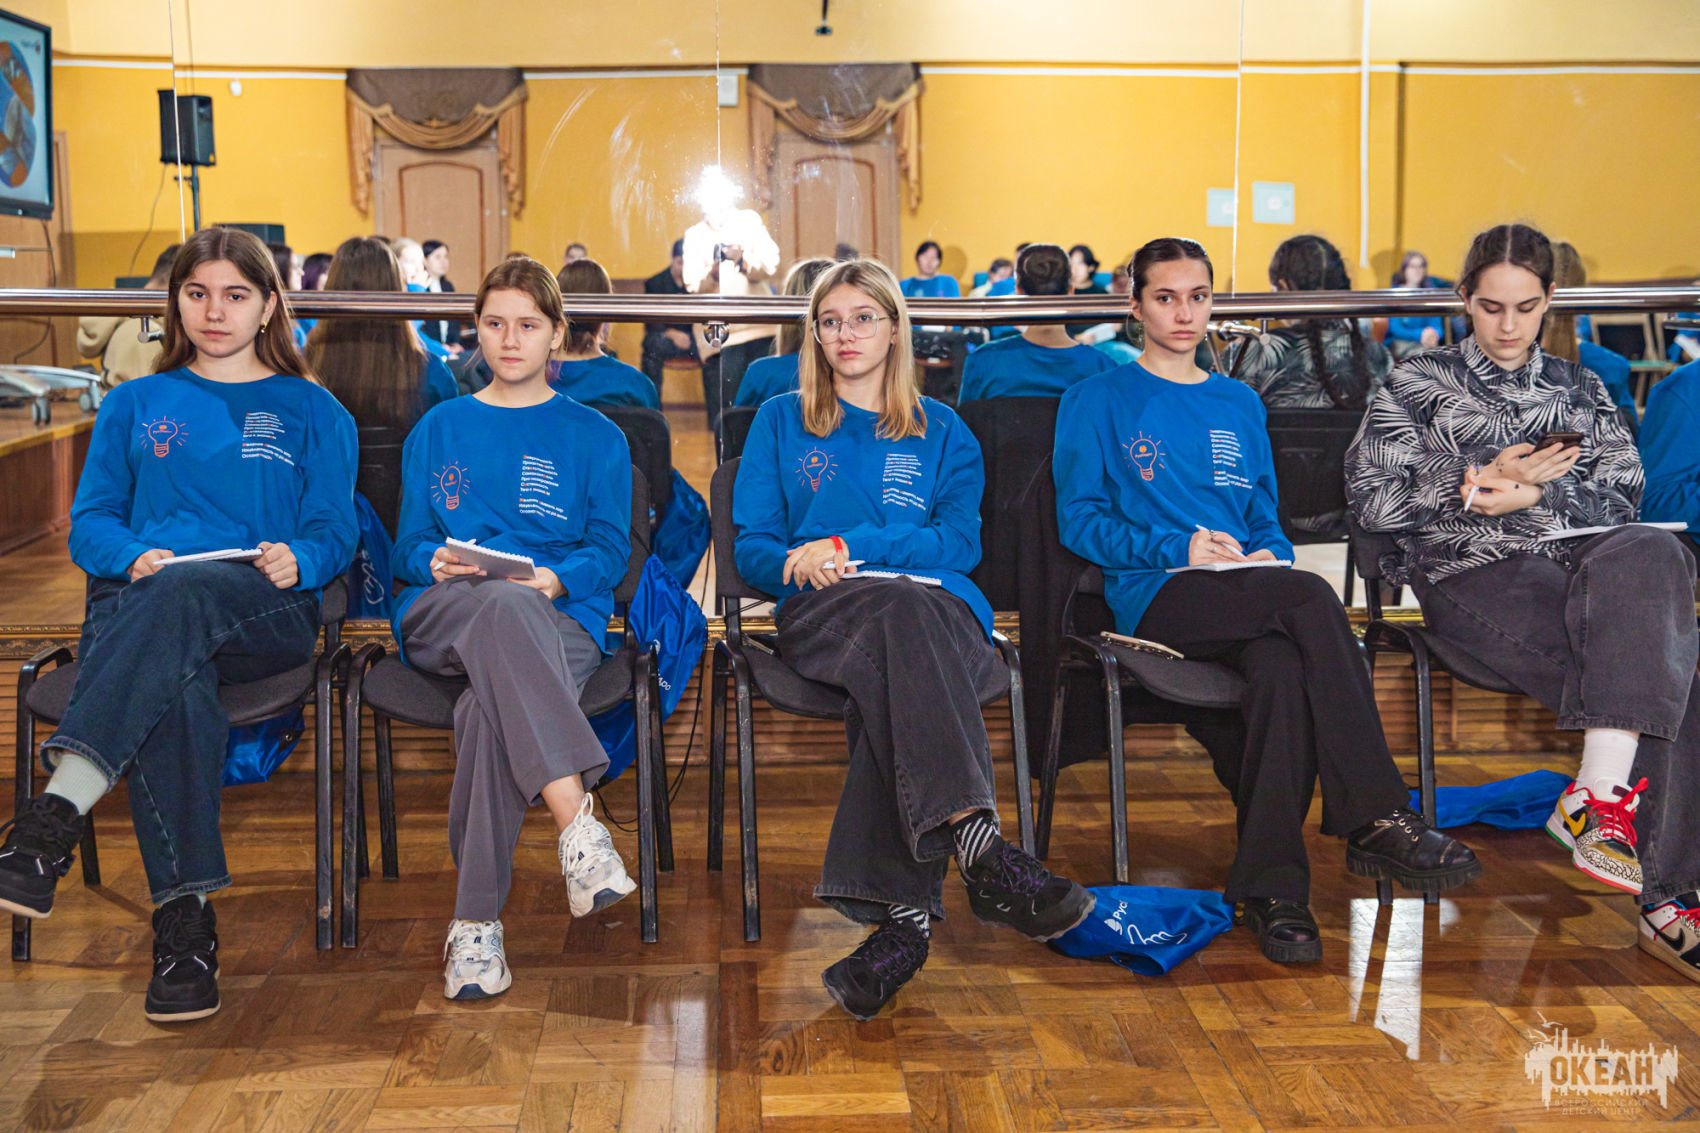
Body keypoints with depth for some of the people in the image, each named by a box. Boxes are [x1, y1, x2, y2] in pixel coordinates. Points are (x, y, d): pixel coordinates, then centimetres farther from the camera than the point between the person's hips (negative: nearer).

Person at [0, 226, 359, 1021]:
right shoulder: (133, 406, 26)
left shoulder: (312, 412, 21)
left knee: (184, 591, -39)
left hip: (263, 614, -1)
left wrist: (297, 561, -13)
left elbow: (334, 533, 11)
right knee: (176, 691, -37)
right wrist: (134, 558, -8)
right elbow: (89, 523, 16)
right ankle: (183, 918, -39)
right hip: (136, 605, 1)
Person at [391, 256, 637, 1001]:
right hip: (443, 615, 1)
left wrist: (555, 579, -14)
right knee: (508, 605, -40)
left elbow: (609, 553, 8)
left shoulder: (594, 437, 18)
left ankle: (476, 924, -34)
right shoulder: (439, 430, 23)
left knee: (490, 707, -38)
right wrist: (436, 562, -8)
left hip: (560, 618, 0)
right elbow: (409, 548, 17)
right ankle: (577, 822, -50)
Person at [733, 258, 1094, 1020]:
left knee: (892, 678, -39)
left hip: (942, 609, 1)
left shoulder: (941, 432, 22)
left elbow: (959, 542, 5)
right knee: (899, 610, -40)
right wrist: (797, 562, -11)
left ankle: (902, 911, -49)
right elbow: (751, 546, 14)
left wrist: (849, 545, -9)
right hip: (820, 614, -1)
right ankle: (979, 847, -56)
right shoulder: (781, 423, 22)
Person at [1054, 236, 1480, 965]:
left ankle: (1272, 889, -34)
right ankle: (1377, 821, -30)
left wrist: (1269, 556, -1)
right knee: (1311, 597, -33)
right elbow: (1079, 521, 2)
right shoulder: (1098, 402, 11)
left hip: (1249, 600, 4)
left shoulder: (1240, 405, 26)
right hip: (1157, 601, -4)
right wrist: (1179, 547, -12)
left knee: (1280, 664, -36)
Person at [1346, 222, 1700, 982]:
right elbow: (1370, 498, 4)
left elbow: (1620, 498, 12)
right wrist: (1479, 486, -6)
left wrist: (1528, 499, -5)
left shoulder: (1581, 390, 25)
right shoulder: (1419, 386, 15)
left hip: (1585, 567, 3)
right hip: (1473, 576, -3)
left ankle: (1597, 792, -39)